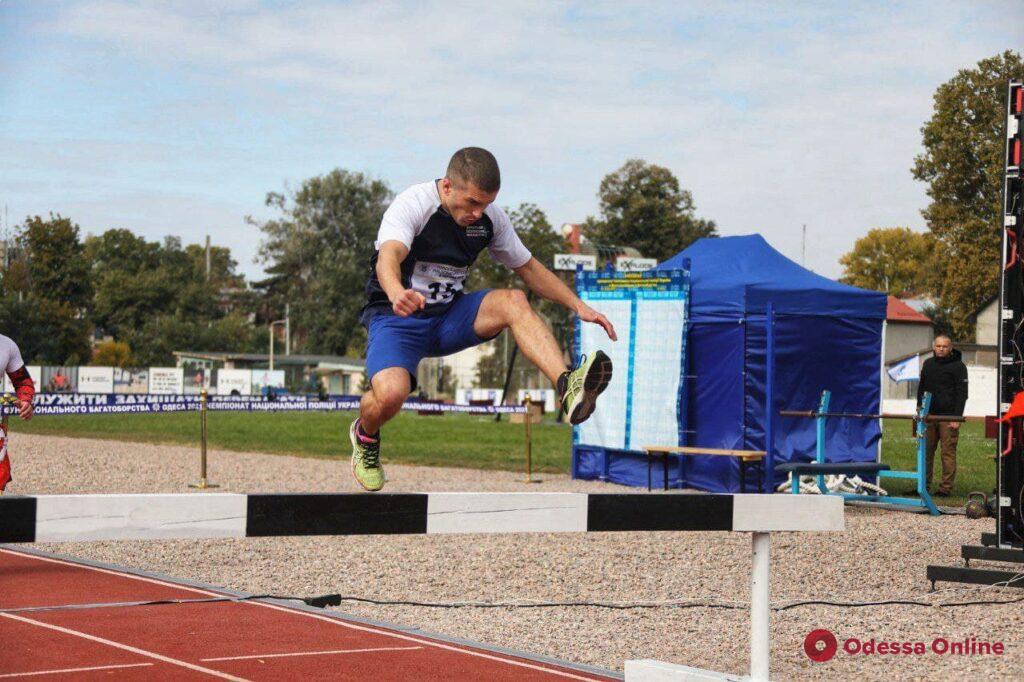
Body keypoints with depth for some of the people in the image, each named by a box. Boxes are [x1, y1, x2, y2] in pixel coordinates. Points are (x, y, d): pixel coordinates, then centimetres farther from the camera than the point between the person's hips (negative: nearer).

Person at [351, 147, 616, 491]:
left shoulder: (490, 218, -1)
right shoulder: (412, 204, -19)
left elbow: (528, 267, 12)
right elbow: (388, 257, -38)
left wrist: (578, 305, 0)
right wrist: (397, 294, -61)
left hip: (450, 318, 4)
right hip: (395, 319, -4)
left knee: (513, 301, -24)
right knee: (390, 395, -31)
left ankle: (569, 387, -42)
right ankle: (365, 434, 6)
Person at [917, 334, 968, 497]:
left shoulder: (958, 366, -1)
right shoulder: (928, 364, 15)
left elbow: (962, 393, -5)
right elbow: (921, 389, 21)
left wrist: (957, 418, -12)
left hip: (948, 416, -5)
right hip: (929, 416, 5)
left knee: (948, 452, -5)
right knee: (926, 451, 4)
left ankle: (946, 488, -3)